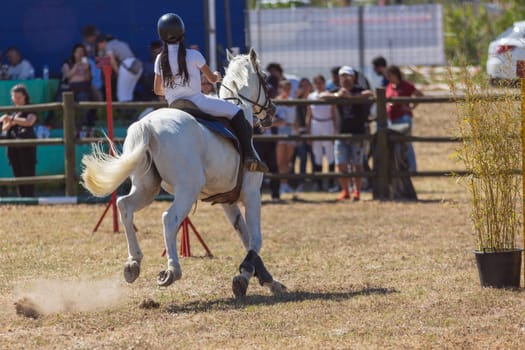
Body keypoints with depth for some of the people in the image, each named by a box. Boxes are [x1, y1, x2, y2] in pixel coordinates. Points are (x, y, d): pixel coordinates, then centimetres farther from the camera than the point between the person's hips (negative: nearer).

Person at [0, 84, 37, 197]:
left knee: (28, 173, -8)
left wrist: (12, 119, -28)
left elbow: (29, 122, -21)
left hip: (27, 146, -5)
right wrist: (9, 123, -11)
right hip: (13, 147, 5)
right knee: (18, 175, 5)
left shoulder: (31, 110, -2)